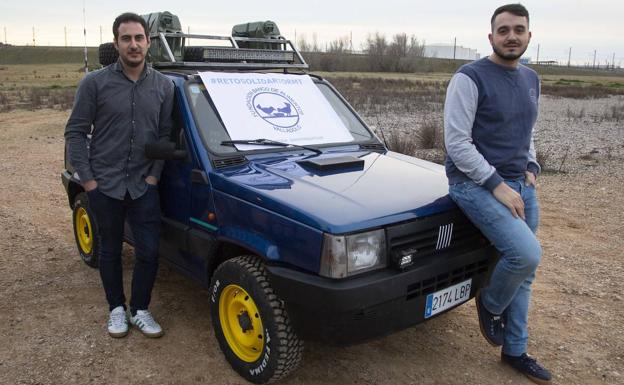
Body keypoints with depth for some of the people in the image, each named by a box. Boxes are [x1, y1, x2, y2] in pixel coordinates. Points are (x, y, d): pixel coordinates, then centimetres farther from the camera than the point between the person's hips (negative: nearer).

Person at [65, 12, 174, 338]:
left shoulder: (163, 86, 1)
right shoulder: (95, 83, -6)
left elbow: (165, 135, 6)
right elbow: (75, 132, -3)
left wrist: (154, 175, -2)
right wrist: (87, 179, -8)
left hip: (143, 186, 1)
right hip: (104, 186, -1)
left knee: (148, 252, 1)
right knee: (110, 251, 12)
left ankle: (140, 310, 22)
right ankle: (117, 309, 31)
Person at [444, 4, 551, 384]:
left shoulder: (531, 80, 13)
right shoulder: (470, 78, -11)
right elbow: (457, 143, -16)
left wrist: (531, 168, 6)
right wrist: (498, 186, -18)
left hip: (521, 186, 7)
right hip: (477, 184, -7)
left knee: (523, 270, 10)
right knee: (527, 254, -24)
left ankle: (515, 350, 28)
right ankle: (490, 303, 9)